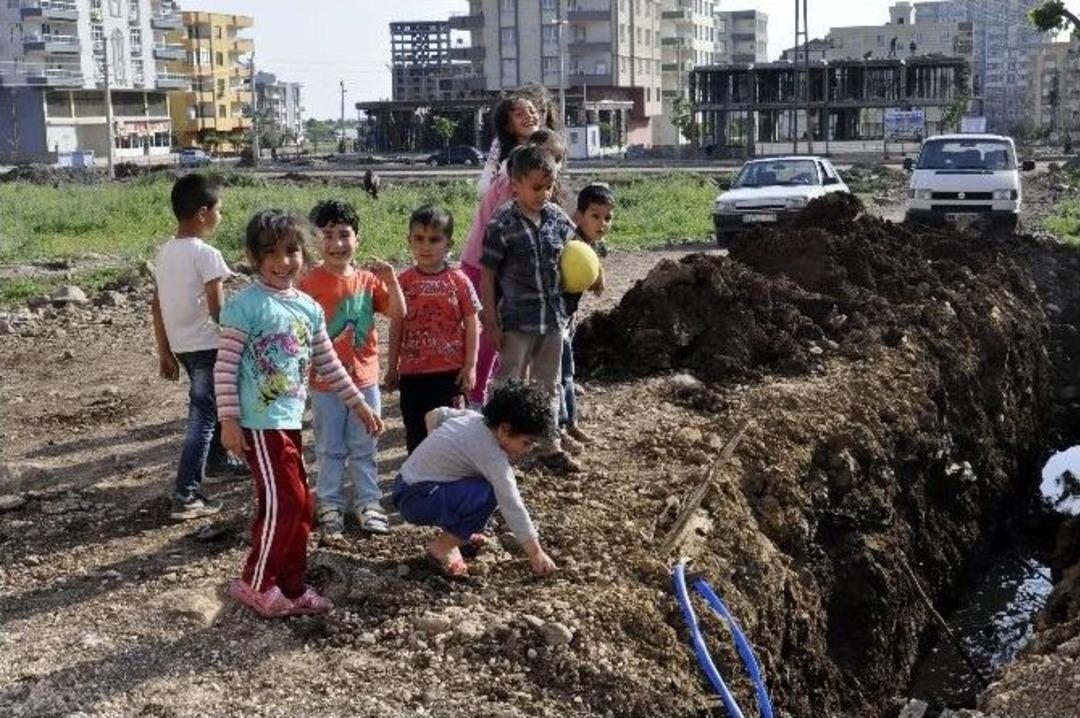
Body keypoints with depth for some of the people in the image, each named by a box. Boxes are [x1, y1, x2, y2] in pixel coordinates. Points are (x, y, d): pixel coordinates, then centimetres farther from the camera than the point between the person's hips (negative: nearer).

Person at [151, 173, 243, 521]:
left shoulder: (165, 253, 5)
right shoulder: (206, 255, -18)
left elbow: (156, 305, 9)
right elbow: (217, 310, -19)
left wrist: (165, 352, 15)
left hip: (181, 346, 8)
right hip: (208, 346, -8)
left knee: (206, 404, 27)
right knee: (202, 416, -3)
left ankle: (217, 460, 47)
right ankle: (186, 496, -4)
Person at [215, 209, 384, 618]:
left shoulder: (309, 308, 9)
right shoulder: (245, 305, -12)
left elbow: (328, 364, 18)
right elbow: (225, 366, -12)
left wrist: (359, 404, 19)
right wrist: (229, 420, -15)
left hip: (290, 421, 8)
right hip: (260, 423, -8)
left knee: (299, 506, 12)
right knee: (282, 502, -6)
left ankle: (290, 587, 24)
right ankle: (254, 584, 10)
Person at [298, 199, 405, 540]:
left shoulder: (368, 280, 0)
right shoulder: (309, 283, -11)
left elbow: (399, 314, -3)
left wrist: (391, 280, -16)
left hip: (365, 379, 3)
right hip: (326, 383, -3)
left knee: (365, 448, 14)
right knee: (330, 450, 10)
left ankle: (367, 502, 26)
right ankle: (331, 507, 21)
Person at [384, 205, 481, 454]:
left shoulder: (458, 280, -5)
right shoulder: (404, 282, 0)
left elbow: (472, 326, -2)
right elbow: (396, 328, 6)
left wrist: (470, 366, -6)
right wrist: (392, 367, 7)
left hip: (450, 370, -2)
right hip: (413, 371, 2)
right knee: (416, 433, 11)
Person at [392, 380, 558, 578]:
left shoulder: (473, 418, 1)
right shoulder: (492, 456, -24)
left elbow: (434, 415, 16)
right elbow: (512, 507, -23)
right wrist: (536, 554, -16)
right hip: (415, 500, -10)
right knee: (487, 495, -28)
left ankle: (456, 530, 20)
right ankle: (443, 546, -10)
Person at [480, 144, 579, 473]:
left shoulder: (557, 217, 1)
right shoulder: (502, 225, -14)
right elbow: (487, 275, -10)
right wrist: (491, 322, -11)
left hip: (553, 318, 5)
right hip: (516, 321, -5)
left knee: (549, 385, 15)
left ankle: (550, 446, 27)